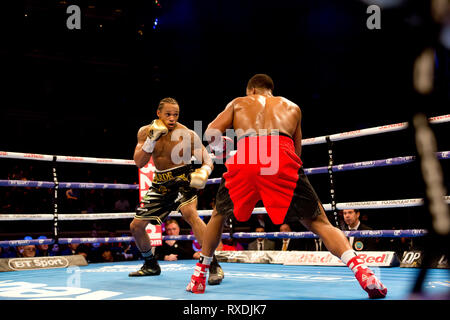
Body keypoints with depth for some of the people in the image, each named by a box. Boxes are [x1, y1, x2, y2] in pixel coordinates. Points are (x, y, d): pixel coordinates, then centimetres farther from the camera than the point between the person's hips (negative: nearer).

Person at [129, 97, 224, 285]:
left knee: (189, 213, -34)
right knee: (136, 226, 7)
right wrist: (152, 139, -21)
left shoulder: (187, 135, -12)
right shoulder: (145, 132, -1)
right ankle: (151, 265, 32)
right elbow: (139, 163, -8)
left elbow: (207, 161, -9)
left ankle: (214, 265, -31)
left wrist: (203, 172, -32)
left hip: (183, 179, -5)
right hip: (161, 183, 5)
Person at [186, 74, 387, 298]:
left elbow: (211, 134, 18)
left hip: (244, 161, 0)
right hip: (282, 159, 0)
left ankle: (199, 276, 28)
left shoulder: (238, 103, 30)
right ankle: (361, 270, -14)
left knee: (219, 215, 27)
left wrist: (220, 143, 40)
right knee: (319, 223, 7)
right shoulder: (292, 107, 34)